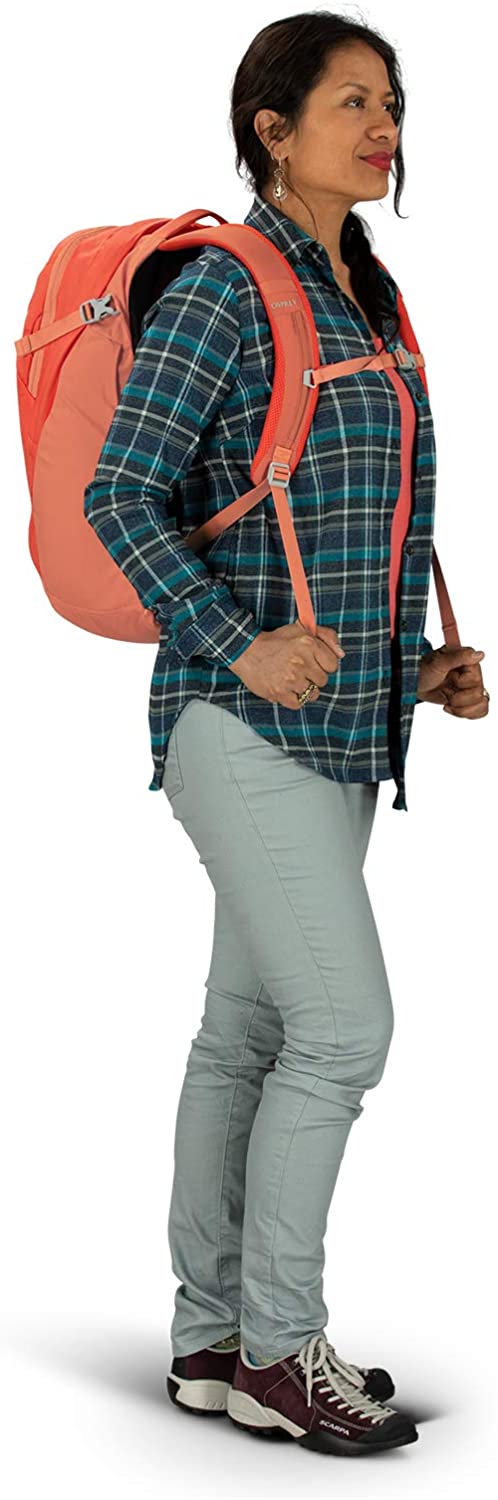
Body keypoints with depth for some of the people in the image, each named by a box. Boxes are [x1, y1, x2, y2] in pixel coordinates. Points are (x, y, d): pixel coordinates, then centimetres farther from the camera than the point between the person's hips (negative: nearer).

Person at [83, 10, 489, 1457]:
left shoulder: (370, 302, 15)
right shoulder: (224, 288, -10)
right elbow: (122, 496, -15)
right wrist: (241, 649, -20)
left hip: (342, 726, 8)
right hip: (244, 722, -8)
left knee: (250, 1029, 11)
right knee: (344, 1022, -10)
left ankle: (212, 1341, 19)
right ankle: (279, 1347, 4)